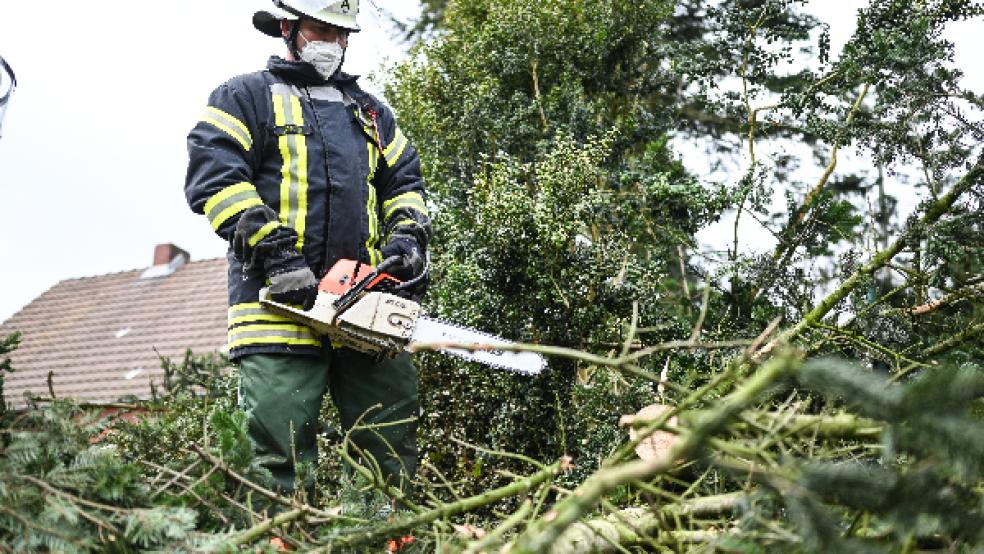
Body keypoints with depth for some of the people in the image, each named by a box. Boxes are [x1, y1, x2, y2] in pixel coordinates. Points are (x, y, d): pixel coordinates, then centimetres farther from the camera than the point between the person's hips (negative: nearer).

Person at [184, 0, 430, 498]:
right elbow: (214, 177, -5)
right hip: (280, 298, -5)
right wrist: (275, 250, -17)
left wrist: (407, 236, 4)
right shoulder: (246, 97, 9)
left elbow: (404, 181, 26)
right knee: (280, 442, -9)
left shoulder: (369, 112, 26)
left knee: (394, 435, 5)